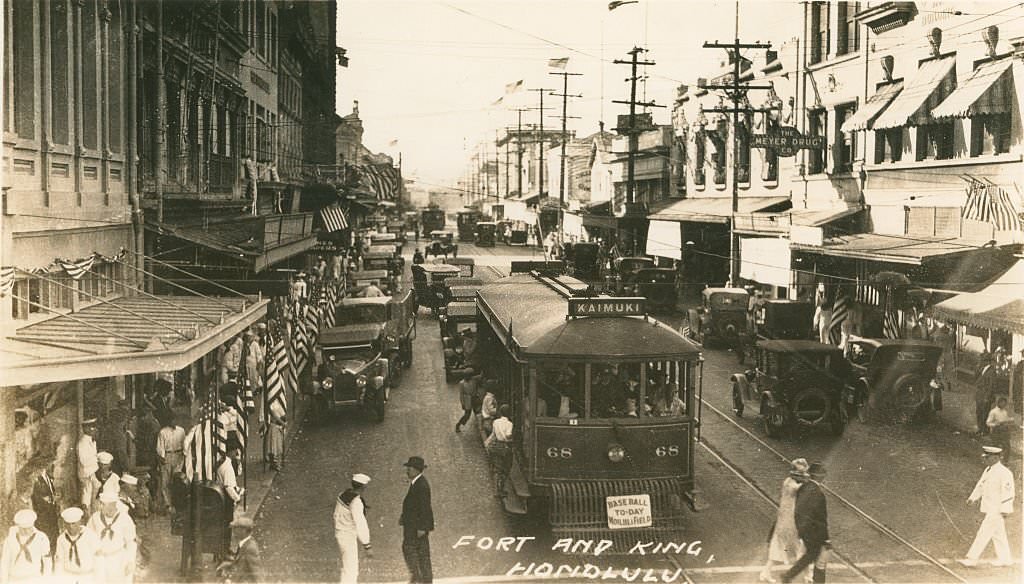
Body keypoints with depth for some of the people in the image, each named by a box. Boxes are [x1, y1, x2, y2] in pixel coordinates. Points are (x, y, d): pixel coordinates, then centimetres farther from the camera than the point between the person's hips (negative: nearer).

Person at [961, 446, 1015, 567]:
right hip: (989, 508, 9)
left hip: (997, 510, -9)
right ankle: (1005, 559, 22)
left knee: (984, 533, -8)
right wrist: (973, 497, 1)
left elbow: (1008, 492, -17)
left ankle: (972, 558, -7)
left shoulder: (1004, 473, -15)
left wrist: (1003, 510, -18)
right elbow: (981, 485, 15)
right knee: (998, 534, 14)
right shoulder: (987, 471, 12)